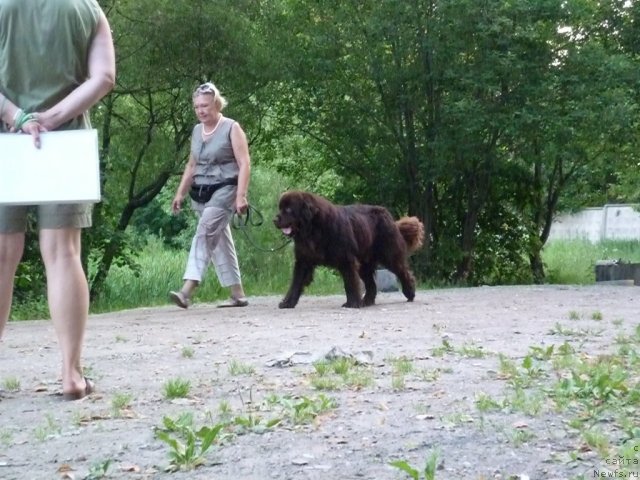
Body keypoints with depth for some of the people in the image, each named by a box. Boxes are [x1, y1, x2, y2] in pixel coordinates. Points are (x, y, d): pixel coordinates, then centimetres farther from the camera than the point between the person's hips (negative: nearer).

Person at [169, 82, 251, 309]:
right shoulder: (197, 131, 14)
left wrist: (241, 196, -19)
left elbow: (244, 164, -10)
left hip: (224, 190, -7)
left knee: (205, 233, -22)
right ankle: (238, 295, 17)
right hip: (200, 194, 7)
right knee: (219, 242, 9)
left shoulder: (231, 128, -5)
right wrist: (180, 193, 15)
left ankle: (187, 292, -31)